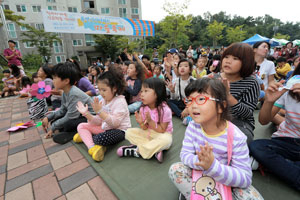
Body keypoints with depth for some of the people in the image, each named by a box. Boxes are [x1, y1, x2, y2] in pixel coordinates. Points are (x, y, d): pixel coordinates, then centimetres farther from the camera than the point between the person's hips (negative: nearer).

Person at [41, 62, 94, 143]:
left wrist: (53, 128, -11)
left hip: (90, 118, -9)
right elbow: (62, 110, 11)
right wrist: (48, 117, 1)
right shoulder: (65, 92, 0)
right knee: (54, 121, 2)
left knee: (68, 124, -31)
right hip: (78, 115, 9)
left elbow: (70, 117, -24)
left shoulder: (74, 94, -28)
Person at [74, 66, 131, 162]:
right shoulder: (103, 100, 3)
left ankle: (86, 136, -2)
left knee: (101, 138, -37)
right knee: (81, 126, 3)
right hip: (105, 127, 8)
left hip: (119, 130, -8)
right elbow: (99, 121, 3)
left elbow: (114, 123, -27)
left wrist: (100, 111, -32)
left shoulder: (120, 101, -18)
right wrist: (87, 114, -12)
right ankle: (92, 147, -19)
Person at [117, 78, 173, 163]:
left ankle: (136, 150, -22)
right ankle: (154, 149, -18)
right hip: (148, 134, 5)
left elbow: (162, 130, -17)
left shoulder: (165, 110, -22)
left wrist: (150, 121, -27)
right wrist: (141, 123, -26)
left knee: (165, 140, -37)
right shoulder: (143, 108, -8)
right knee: (129, 132, -11)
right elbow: (145, 128, -3)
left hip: (161, 134, -4)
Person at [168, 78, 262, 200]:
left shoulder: (236, 138, -27)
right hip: (199, 174, 2)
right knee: (175, 169, -20)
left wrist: (213, 166, -42)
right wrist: (200, 162, -39)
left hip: (226, 181, -1)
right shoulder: (193, 127, -16)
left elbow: (245, 179, -26)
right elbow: (185, 154, -16)